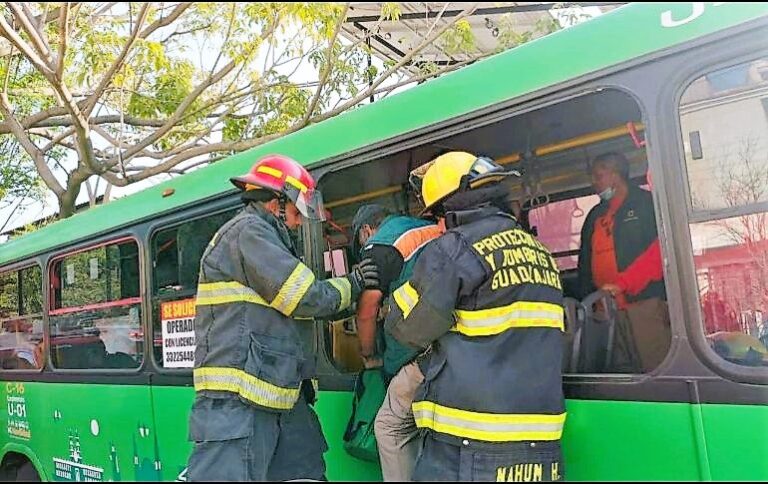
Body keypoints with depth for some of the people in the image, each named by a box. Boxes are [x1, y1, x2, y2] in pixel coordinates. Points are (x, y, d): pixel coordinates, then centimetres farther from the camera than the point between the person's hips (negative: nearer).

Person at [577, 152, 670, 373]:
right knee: (622, 370, 7)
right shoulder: (595, 216, 21)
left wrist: (622, 284, -18)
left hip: (645, 302, -6)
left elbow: (659, 251, -10)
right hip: (607, 307, 6)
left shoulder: (646, 203, 2)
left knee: (657, 368, -8)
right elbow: (585, 262, 23)